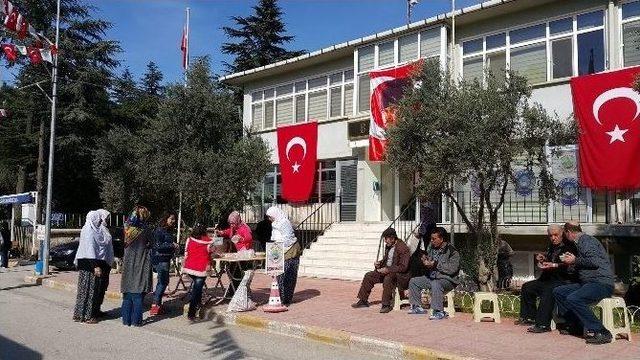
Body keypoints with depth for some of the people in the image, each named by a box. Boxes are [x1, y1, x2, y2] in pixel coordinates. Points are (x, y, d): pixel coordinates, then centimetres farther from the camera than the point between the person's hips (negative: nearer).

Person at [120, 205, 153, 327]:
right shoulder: (145, 229, -11)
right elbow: (150, 244, 0)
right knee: (138, 293, 2)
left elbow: (124, 243, 6)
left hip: (128, 262, 4)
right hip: (141, 263, -4)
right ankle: (136, 320, 5)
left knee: (127, 293, 12)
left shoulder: (127, 227, 0)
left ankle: (126, 319, 16)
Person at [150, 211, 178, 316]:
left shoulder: (168, 231, 13)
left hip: (165, 259, 9)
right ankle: (156, 304, -4)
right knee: (163, 281, -8)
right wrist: (172, 245, -18)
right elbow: (158, 246, -17)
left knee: (162, 281, 13)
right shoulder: (159, 230, -12)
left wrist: (175, 246, 3)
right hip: (160, 259, -9)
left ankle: (156, 303, 22)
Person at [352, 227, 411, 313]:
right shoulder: (388, 246, 7)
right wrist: (379, 263, 0)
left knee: (388, 278, -38)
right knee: (368, 276, 2)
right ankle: (363, 301, 12)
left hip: (401, 274, -9)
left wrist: (388, 269, -27)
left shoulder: (403, 248, -20)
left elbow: (403, 267, -24)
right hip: (387, 271, 9)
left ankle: (386, 305, -27)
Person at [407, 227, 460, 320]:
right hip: (432, 277, 8)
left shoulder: (452, 252, -16)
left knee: (435, 284, -38)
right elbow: (430, 265, 19)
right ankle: (417, 307, 9)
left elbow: (452, 269, -25)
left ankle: (439, 312, -29)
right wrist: (426, 261, -5)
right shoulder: (432, 247, 6)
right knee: (413, 281, 2)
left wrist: (436, 264, -25)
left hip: (447, 280, -8)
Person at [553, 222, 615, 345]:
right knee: (558, 292, 6)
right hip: (587, 283, 10)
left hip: (602, 283, -10)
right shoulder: (580, 242, 20)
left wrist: (575, 260, -10)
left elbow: (595, 261, -23)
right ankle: (574, 325, 6)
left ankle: (601, 332, -23)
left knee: (573, 299, -30)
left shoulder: (586, 240, -9)